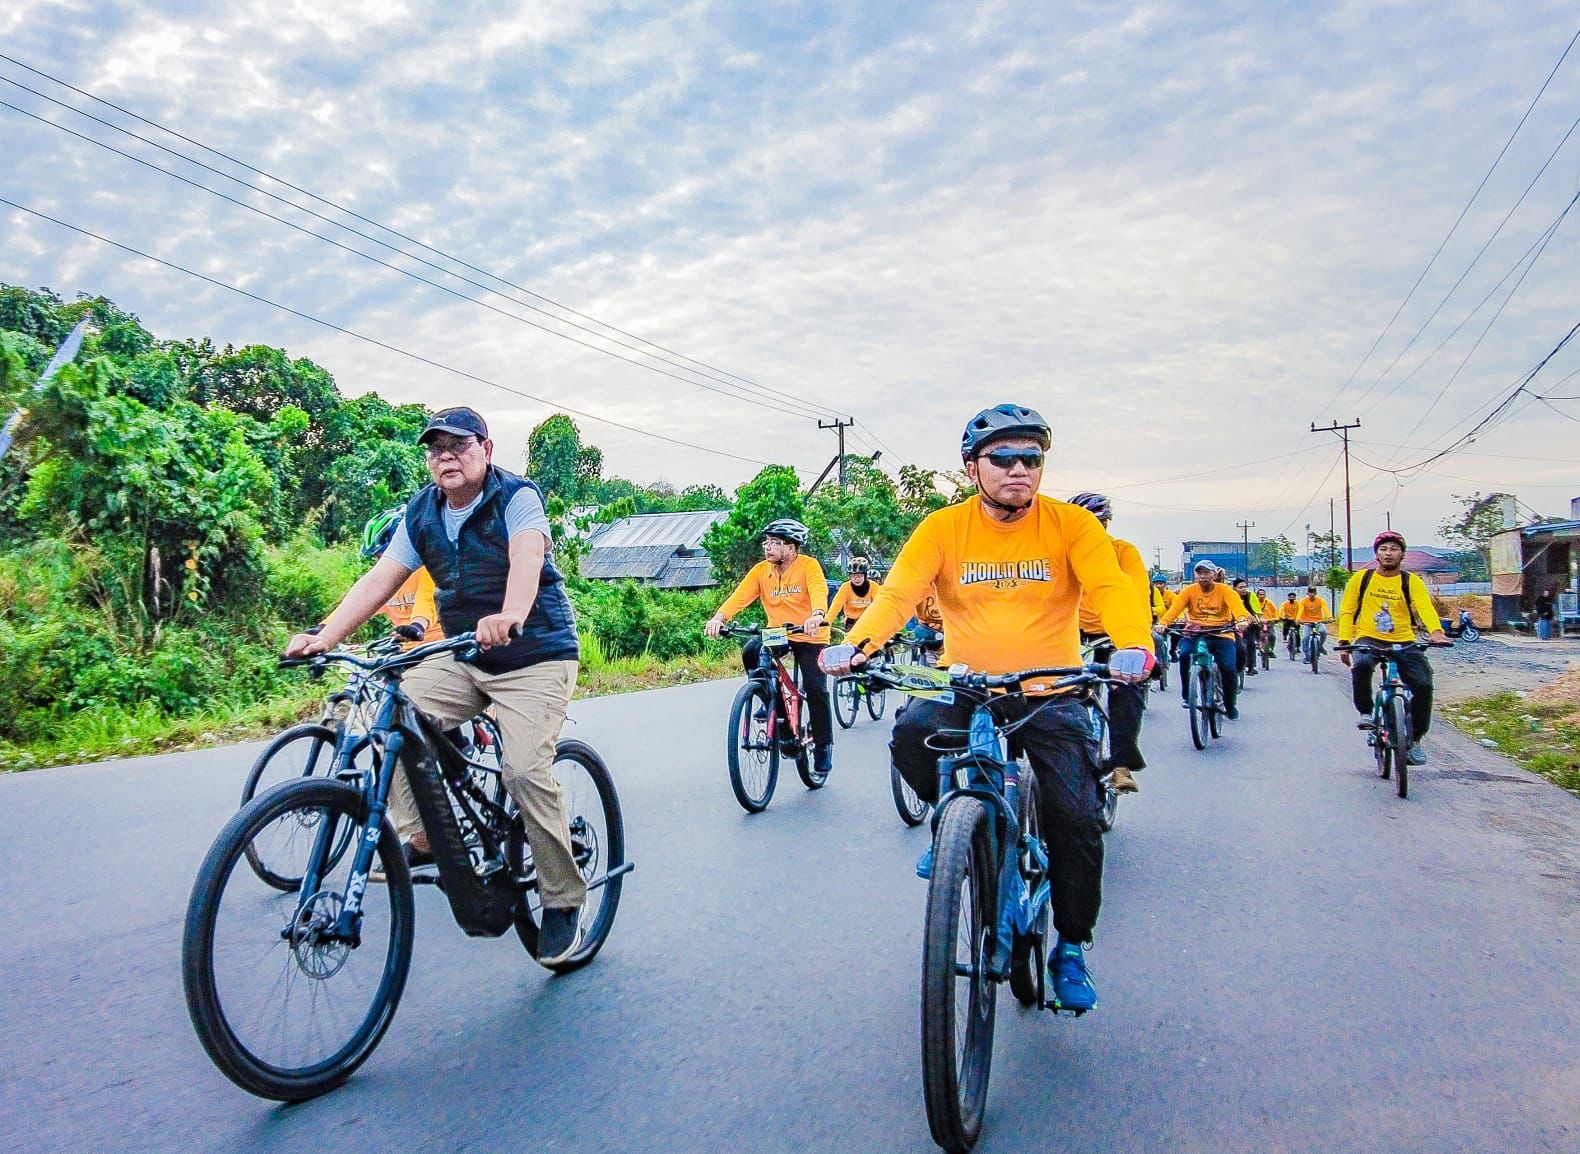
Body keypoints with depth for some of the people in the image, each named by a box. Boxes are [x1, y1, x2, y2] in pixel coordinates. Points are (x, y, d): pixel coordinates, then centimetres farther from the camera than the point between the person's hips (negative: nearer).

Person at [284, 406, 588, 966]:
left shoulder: (517, 497, -13)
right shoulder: (422, 512, 4)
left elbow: (526, 560, -32)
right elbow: (379, 579, -2)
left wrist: (508, 617, -53)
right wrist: (322, 638, -15)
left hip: (536, 655, -6)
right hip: (462, 657, 6)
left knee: (525, 768, -22)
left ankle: (564, 899, -5)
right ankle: (423, 837, 0)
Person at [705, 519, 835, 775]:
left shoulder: (808, 565, -14)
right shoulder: (761, 570, -4)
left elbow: (819, 591, -32)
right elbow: (740, 595, -16)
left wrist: (817, 616, -54)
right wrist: (719, 617, -35)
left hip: (810, 636, -3)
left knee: (816, 690, -12)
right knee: (751, 652, -25)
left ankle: (823, 745, 9)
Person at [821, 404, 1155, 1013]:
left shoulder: (1071, 524, -5)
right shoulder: (943, 527, -5)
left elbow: (1110, 586, -19)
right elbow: (898, 592, -16)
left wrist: (1132, 644, -41)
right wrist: (856, 644, -36)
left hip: (1051, 692, 0)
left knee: (1076, 816, -7)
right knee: (911, 734, -29)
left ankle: (1070, 948, 18)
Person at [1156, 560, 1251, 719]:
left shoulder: (1224, 590, -1)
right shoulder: (1189, 591, 2)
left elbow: (1236, 604, -20)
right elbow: (1175, 607, -14)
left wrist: (1242, 620, -43)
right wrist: (1163, 623, -32)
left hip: (1220, 634, -1)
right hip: (1194, 633, 1)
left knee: (1228, 668, -15)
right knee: (1185, 654, -28)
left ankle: (1231, 705, 12)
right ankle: (1186, 695, -8)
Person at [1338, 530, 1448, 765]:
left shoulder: (1412, 582, 3)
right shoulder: (1361, 578, 5)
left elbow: (1425, 607, -14)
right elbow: (1347, 611, 6)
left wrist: (1437, 632, -34)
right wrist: (1344, 642, -6)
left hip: (1403, 642, 1)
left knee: (1423, 684, -16)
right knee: (1360, 664, -35)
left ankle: (1414, 740, 4)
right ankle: (1366, 712, -8)